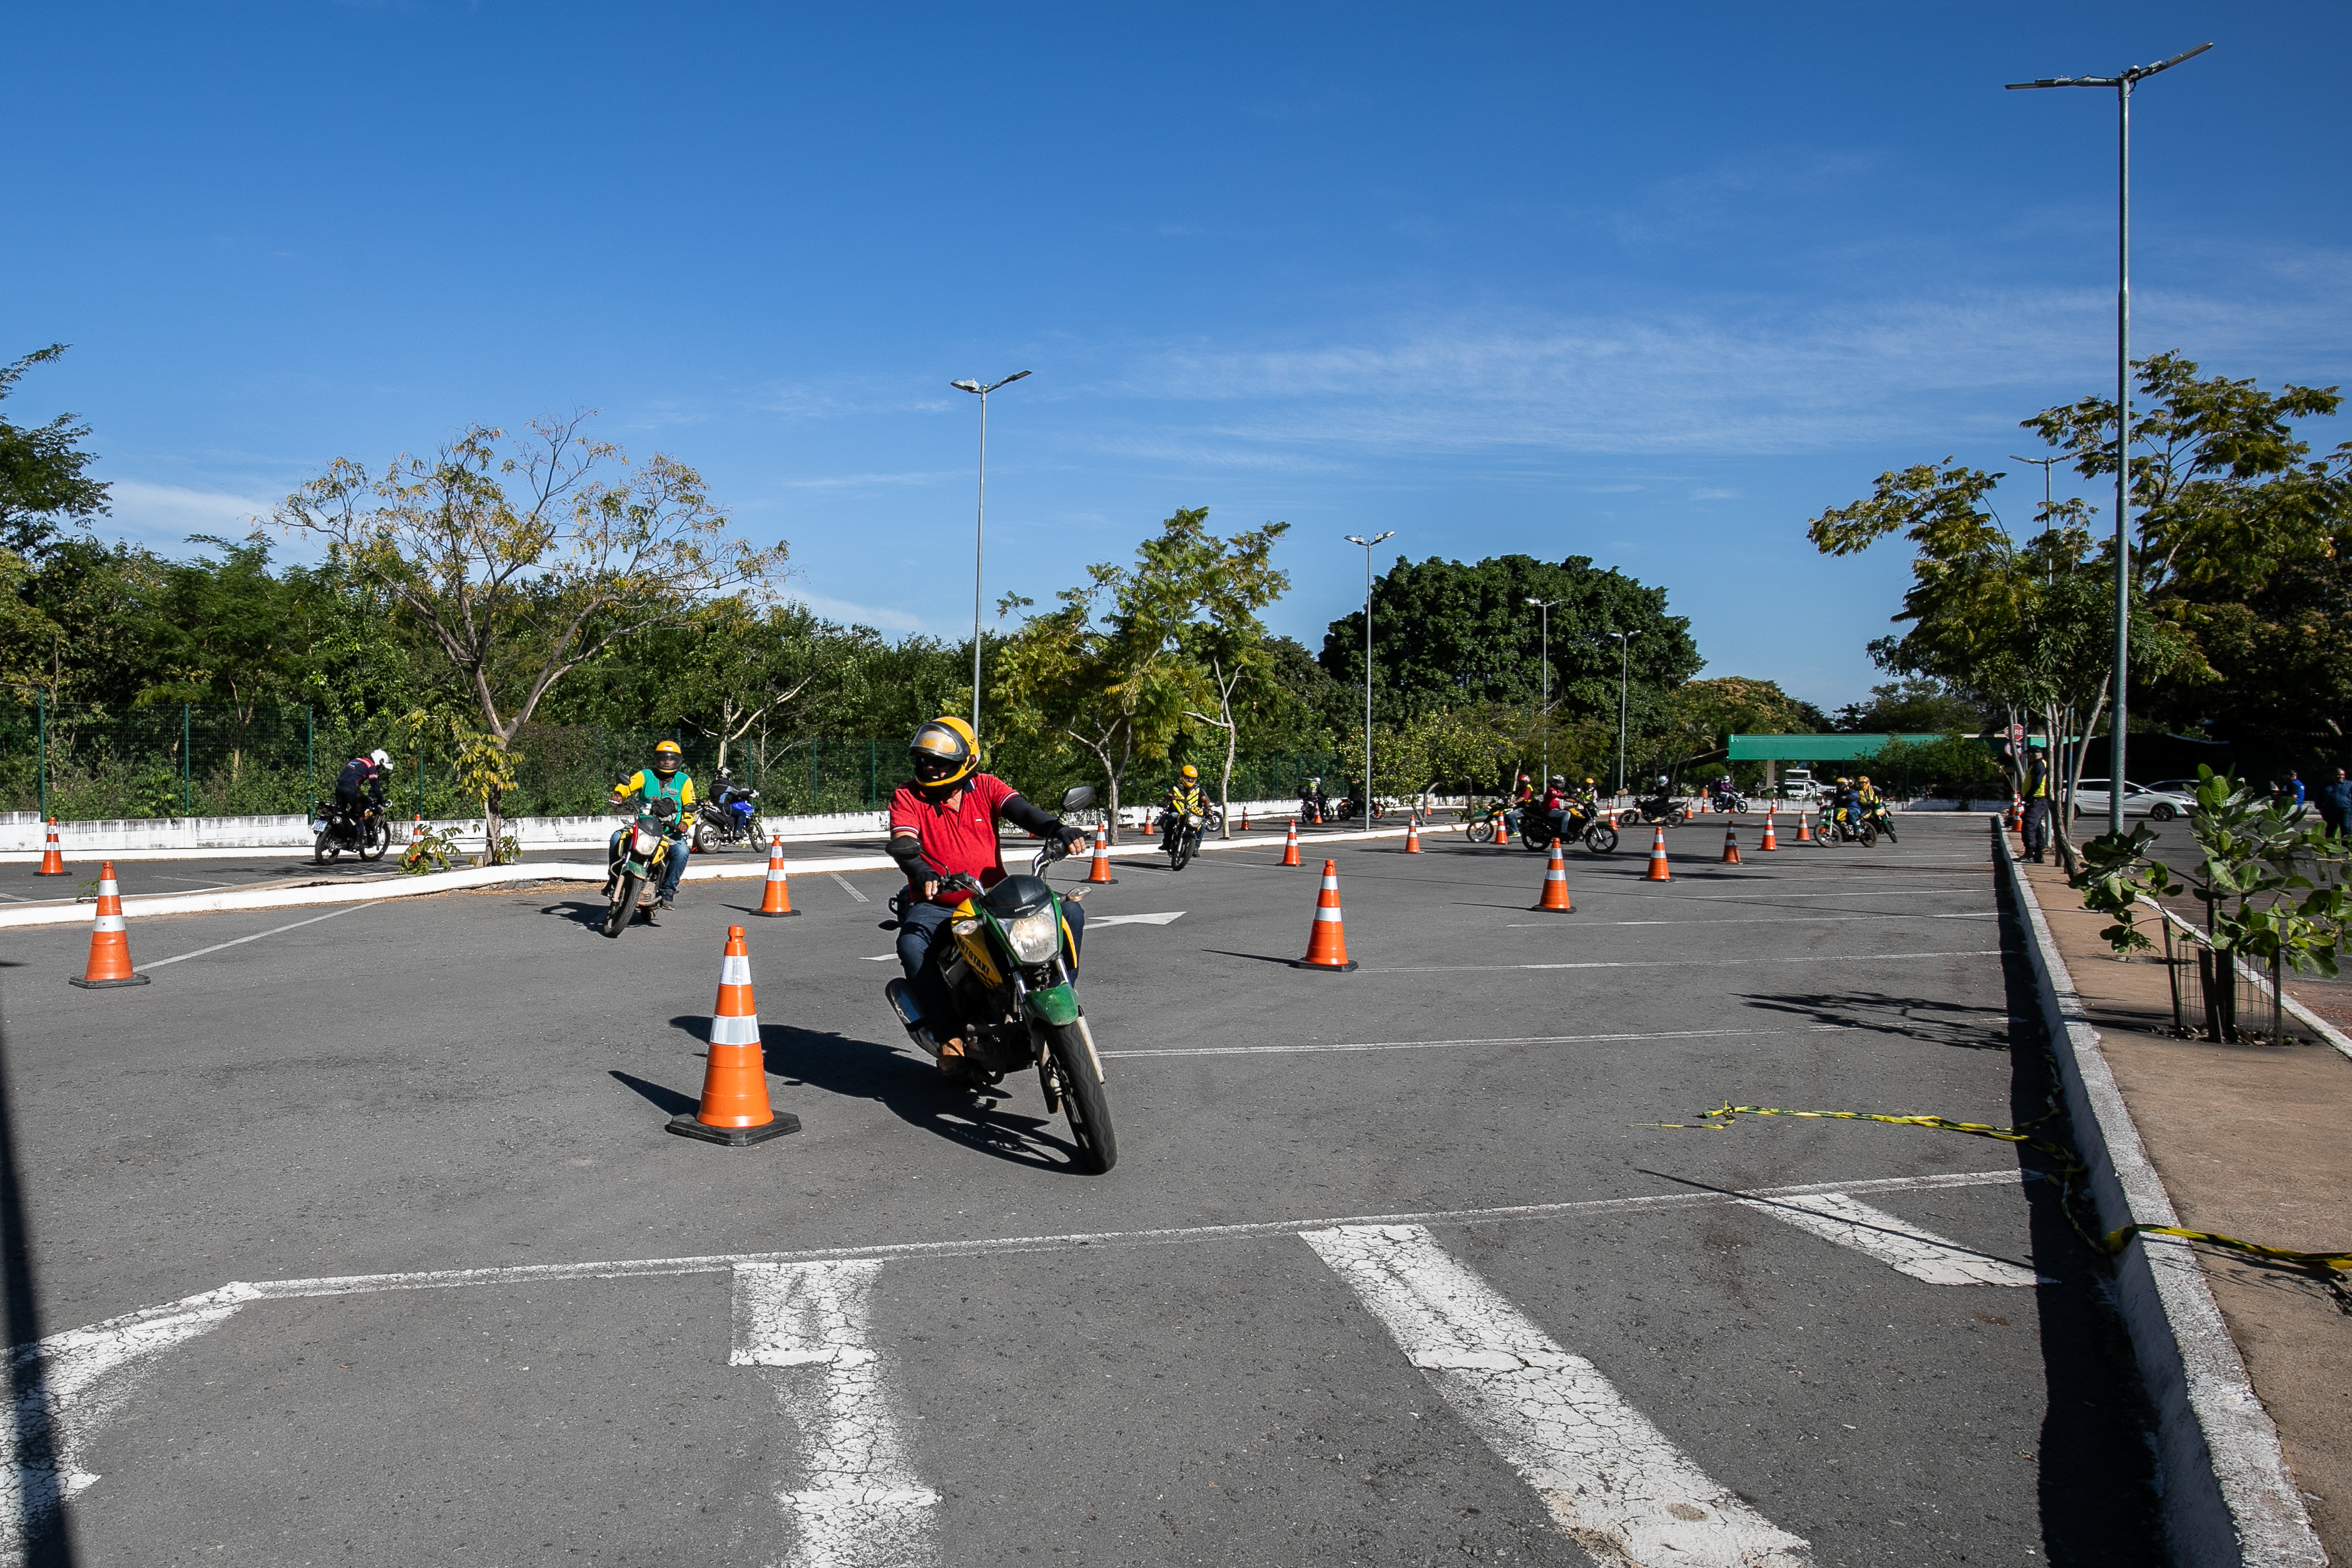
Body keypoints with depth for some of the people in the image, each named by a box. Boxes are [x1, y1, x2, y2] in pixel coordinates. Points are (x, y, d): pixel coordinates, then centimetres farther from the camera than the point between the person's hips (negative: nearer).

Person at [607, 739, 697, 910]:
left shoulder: (684, 780, 8)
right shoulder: (646, 775, 8)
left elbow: (690, 805, -1)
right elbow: (628, 784, -9)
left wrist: (685, 822, -21)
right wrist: (618, 794, -33)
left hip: (671, 830, -1)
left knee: (681, 851, -30)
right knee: (617, 838, -24)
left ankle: (668, 891, -17)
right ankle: (613, 879, -8)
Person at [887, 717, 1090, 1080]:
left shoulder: (985, 787, 6)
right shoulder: (908, 796, 1)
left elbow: (1022, 811, -11)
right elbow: (902, 842, -15)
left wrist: (1058, 829, -33)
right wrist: (921, 871, -38)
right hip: (936, 903, -2)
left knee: (1070, 912, -15)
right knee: (911, 944, -35)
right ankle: (949, 1033, -21)